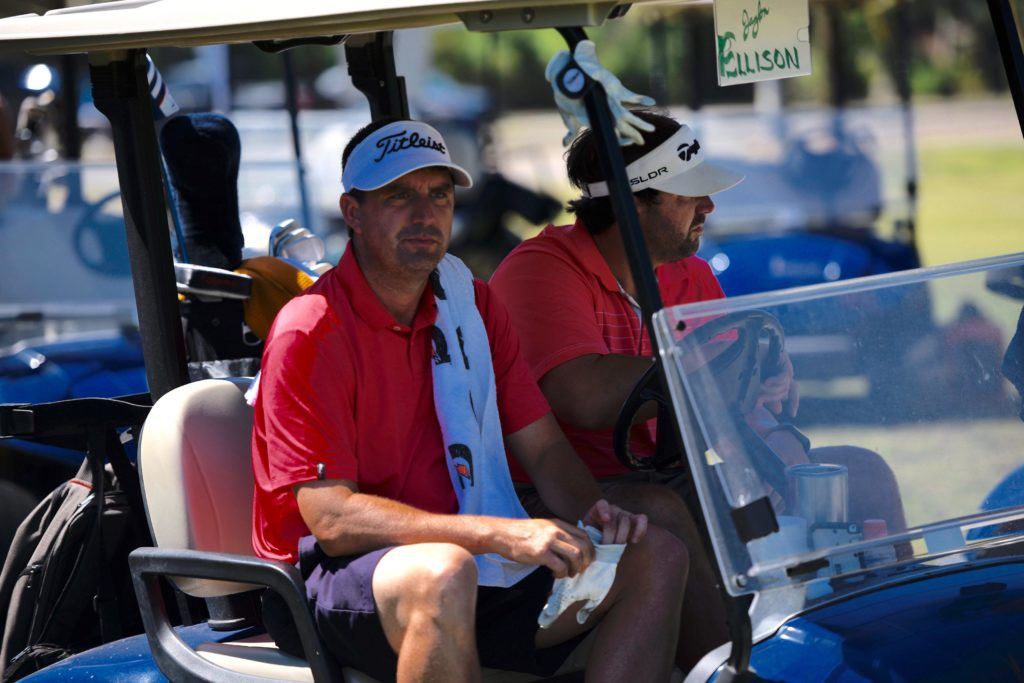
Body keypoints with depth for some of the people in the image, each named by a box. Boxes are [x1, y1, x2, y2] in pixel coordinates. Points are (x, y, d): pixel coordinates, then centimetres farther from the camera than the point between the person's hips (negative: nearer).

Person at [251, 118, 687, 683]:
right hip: (332, 582, -7)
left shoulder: (470, 304, 10)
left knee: (656, 557, -5)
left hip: (466, 559, 7)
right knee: (444, 574, -40)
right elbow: (332, 518, -22)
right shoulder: (310, 333, -14)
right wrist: (501, 534, -29)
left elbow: (542, 447, 12)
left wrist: (591, 510, -12)